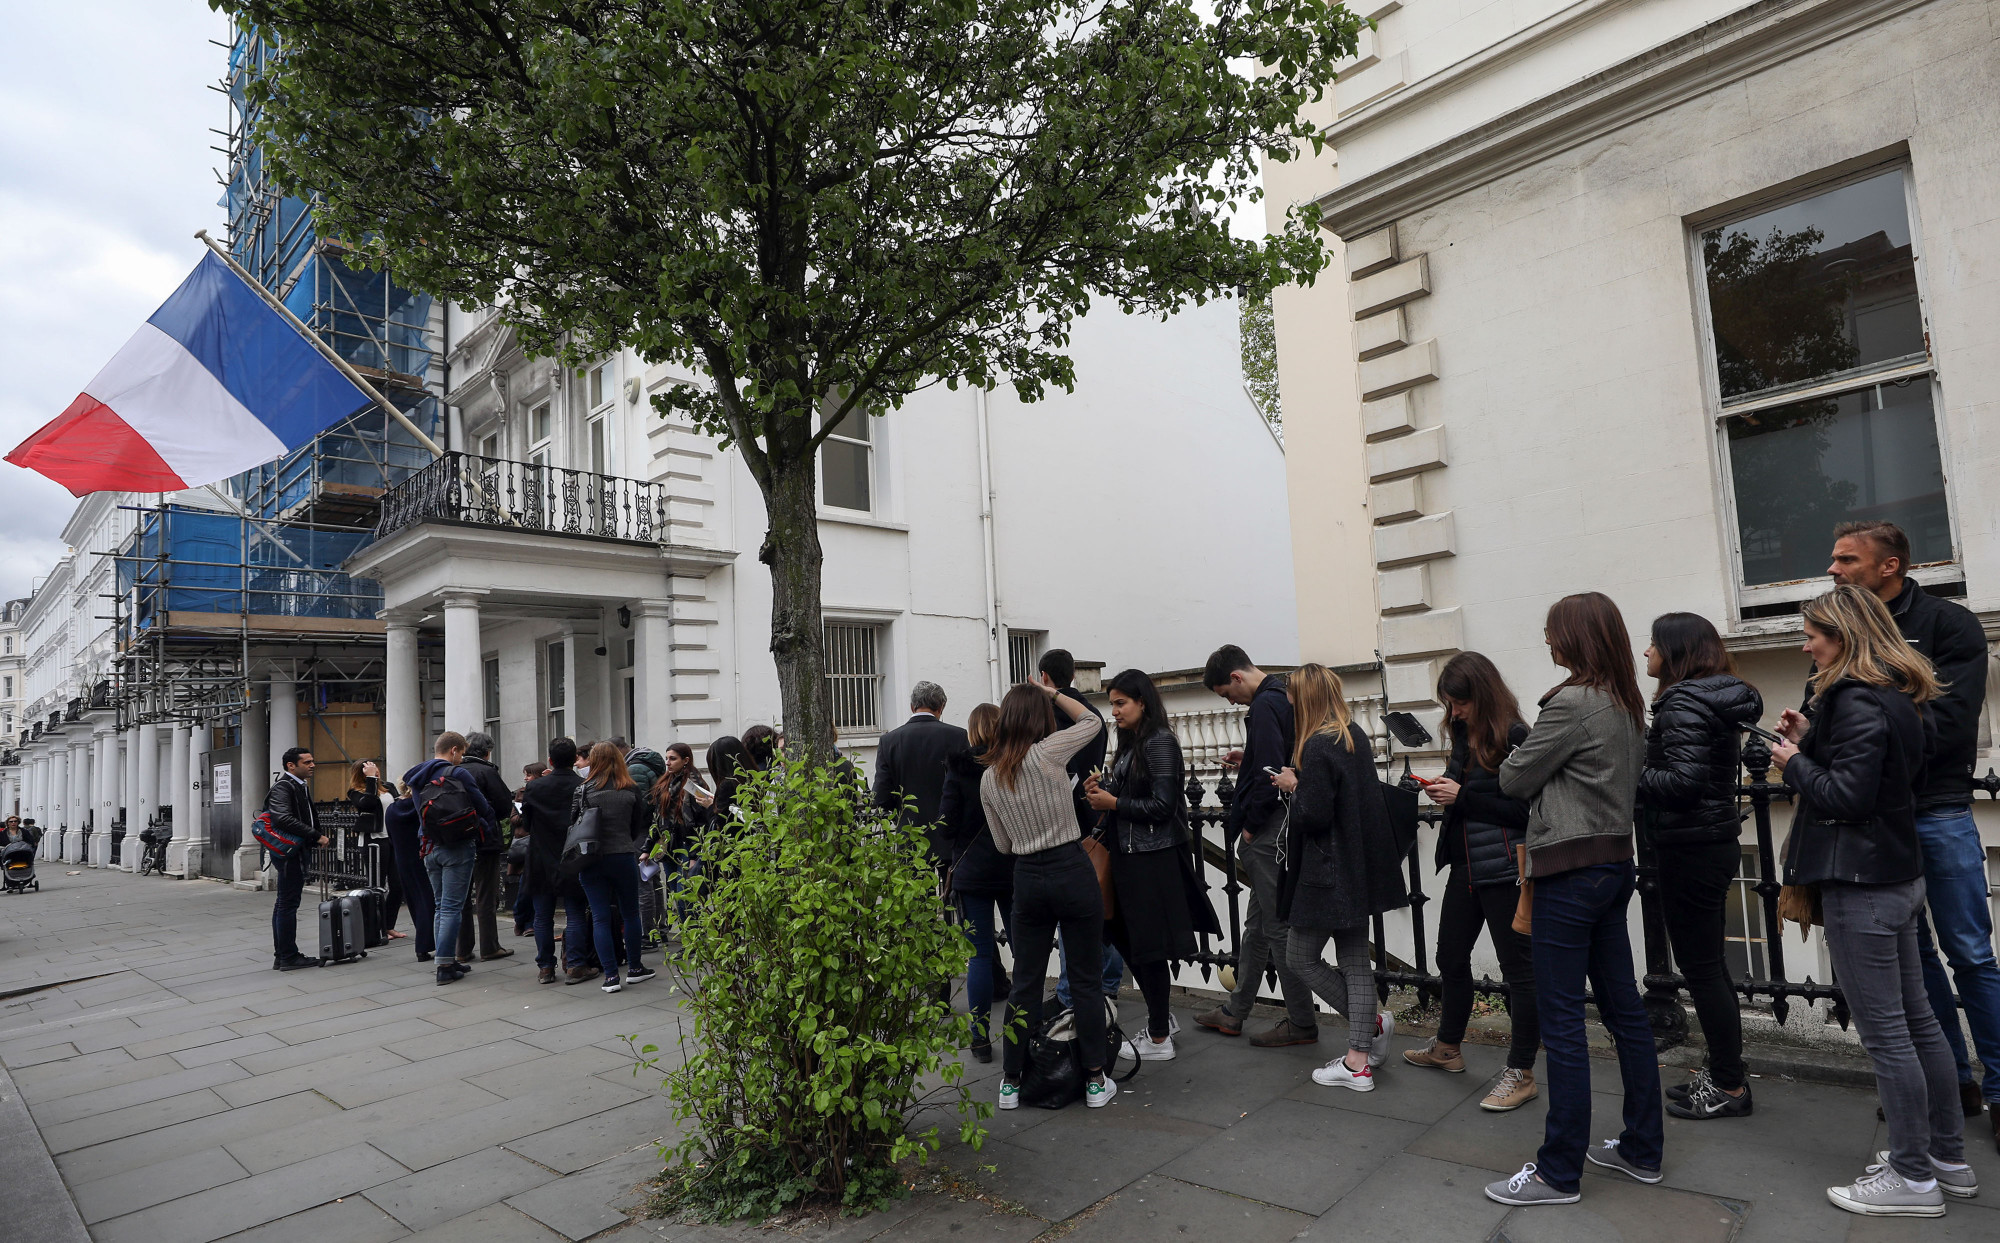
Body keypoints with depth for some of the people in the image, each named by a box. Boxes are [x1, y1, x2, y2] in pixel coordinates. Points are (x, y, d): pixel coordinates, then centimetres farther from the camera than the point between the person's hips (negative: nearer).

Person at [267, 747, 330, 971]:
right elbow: (283, 818, -28)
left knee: (284, 904, 15)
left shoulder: (300, 786, 16)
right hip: (289, 852, -11)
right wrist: (316, 835, -26)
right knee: (288, 904, -5)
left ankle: (281, 956, 23)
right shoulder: (283, 787, -14)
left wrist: (316, 839, 7)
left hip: (294, 851, 11)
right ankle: (288, 957, 1)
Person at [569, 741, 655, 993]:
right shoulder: (632, 790, -2)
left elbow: (573, 824, -3)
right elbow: (642, 825, 5)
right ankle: (634, 968, 24)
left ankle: (611, 975, 5)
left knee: (601, 918, 5)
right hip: (623, 857, 1)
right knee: (630, 913, 15)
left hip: (591, 861, -1)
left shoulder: (583, 790, -6)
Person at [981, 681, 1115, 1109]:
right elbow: (1092, 721, 7)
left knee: (1025, 982, 14)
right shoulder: (1048, 753, -11)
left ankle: (1011, 1082, 22)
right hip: (1073, 871, -4)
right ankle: (1095, 1079, 17)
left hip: (1027, 878, 4)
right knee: (1085, 980, 8)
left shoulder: (989, 777, 3)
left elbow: (1003, 845, 11)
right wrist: (1052, 694, 14)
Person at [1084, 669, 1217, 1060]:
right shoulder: (1132, 744, 13)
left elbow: (1161, 805, -18)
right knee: (1128, 940, 14)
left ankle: (1159, 1040, 13)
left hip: (1153, 859, -8)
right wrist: (1101, 790, 0)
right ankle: (1160, 1018, 31)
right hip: (1130, 855, 8)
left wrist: (1113, 802, -14)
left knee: (1149, 947, 0)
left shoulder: (1160, 742, -13)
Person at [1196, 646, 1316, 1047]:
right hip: (1277, 830, 11)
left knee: (1279, 927, 0)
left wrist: (1250, 826, -15)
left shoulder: (1265, 705, -17)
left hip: (1268, 833, -11)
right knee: (1257, 924, 17)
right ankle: (1234, 1012, 28)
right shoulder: (1283, 697, 13)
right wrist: (1247, 761, 13)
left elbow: (1269, 773, -24)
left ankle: (1302, 1025, 11)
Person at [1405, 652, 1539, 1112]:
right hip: (1465, 866, 9)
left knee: (1518, 967, 3)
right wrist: (1442, 789, -1)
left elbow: (1526, 810, -19)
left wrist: (1463, 797, -19)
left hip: (1505, 870, -9)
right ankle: (1447, 1048, 37)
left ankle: (1521, 1073, 16)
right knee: (1451, 957, 19)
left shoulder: (1514, 737, -16)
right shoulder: (1465, 733, 10)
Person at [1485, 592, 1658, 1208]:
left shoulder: (1572, 703, -17)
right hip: (1616, 862, 10)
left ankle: (1559, 1172, 7)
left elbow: (1513, 779, -11)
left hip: (1572, 870, -9)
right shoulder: (1628, 705, 11)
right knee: (1622, 1007, 16)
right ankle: (1642, 1150, 28)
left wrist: (1523, 753, 10)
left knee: (1560, 1018, -2)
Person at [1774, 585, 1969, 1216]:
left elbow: (1847, 796, -23)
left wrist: (1795, 763, -7)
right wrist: (1813, 740, 11)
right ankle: (1948, 1156, 29)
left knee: (1885, 1032, -1)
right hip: (1898, 874, 10)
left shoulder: (1856, 701, -18)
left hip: (1861, 883, -10)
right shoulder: (1896, 696, 13)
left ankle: (1914, 1177, 10)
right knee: (1916, 1018, 18)